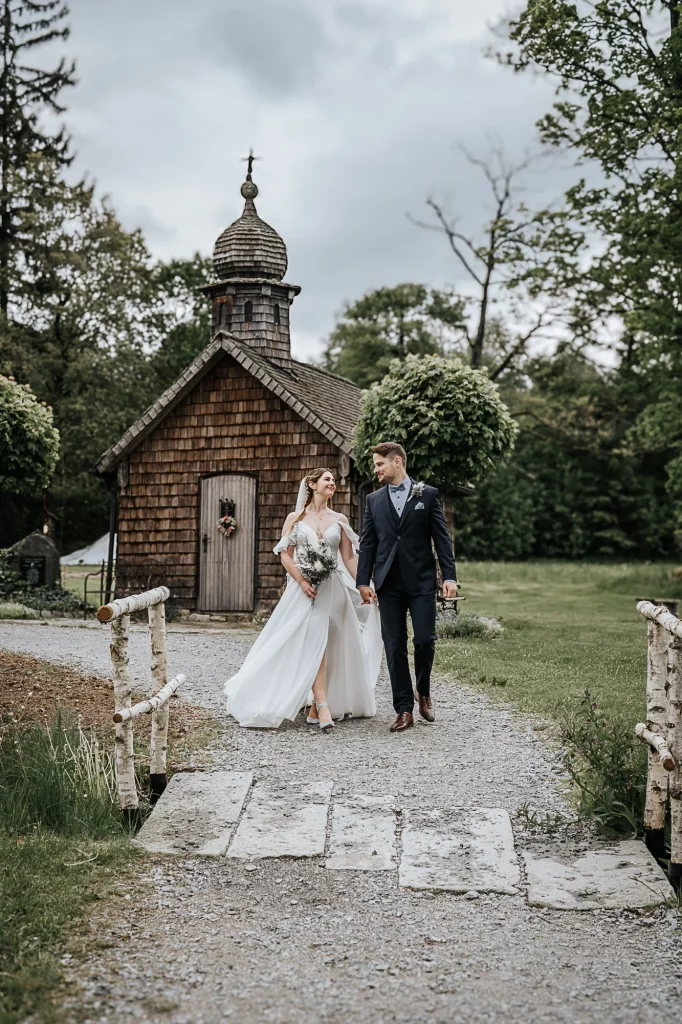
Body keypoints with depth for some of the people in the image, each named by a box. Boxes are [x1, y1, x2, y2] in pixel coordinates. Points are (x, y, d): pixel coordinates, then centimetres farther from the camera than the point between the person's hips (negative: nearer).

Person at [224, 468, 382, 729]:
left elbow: (349, 558, 7)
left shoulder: (340, 520, 10)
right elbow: (285, 554, 2)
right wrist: (302, 581, -12)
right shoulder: (295, 518, 6)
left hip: (332, 589, 2)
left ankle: (315, 707, 11)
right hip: (304, 588, -2)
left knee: (324, 645, 2)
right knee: (313, 642, -14)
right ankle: (323, 707, -20)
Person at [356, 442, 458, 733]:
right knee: (394, 646, 1)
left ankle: (424, 693, 23)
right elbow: (367, 543, 9)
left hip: (421, 580, -2)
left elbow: (442, 538, 1)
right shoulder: (373, 500, 11)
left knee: (425, 639, -5)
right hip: (389, 583, 2)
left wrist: (449, 576, -7)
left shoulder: (428, 495, 3)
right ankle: (404, 710, 8)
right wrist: (363, 581, 1)